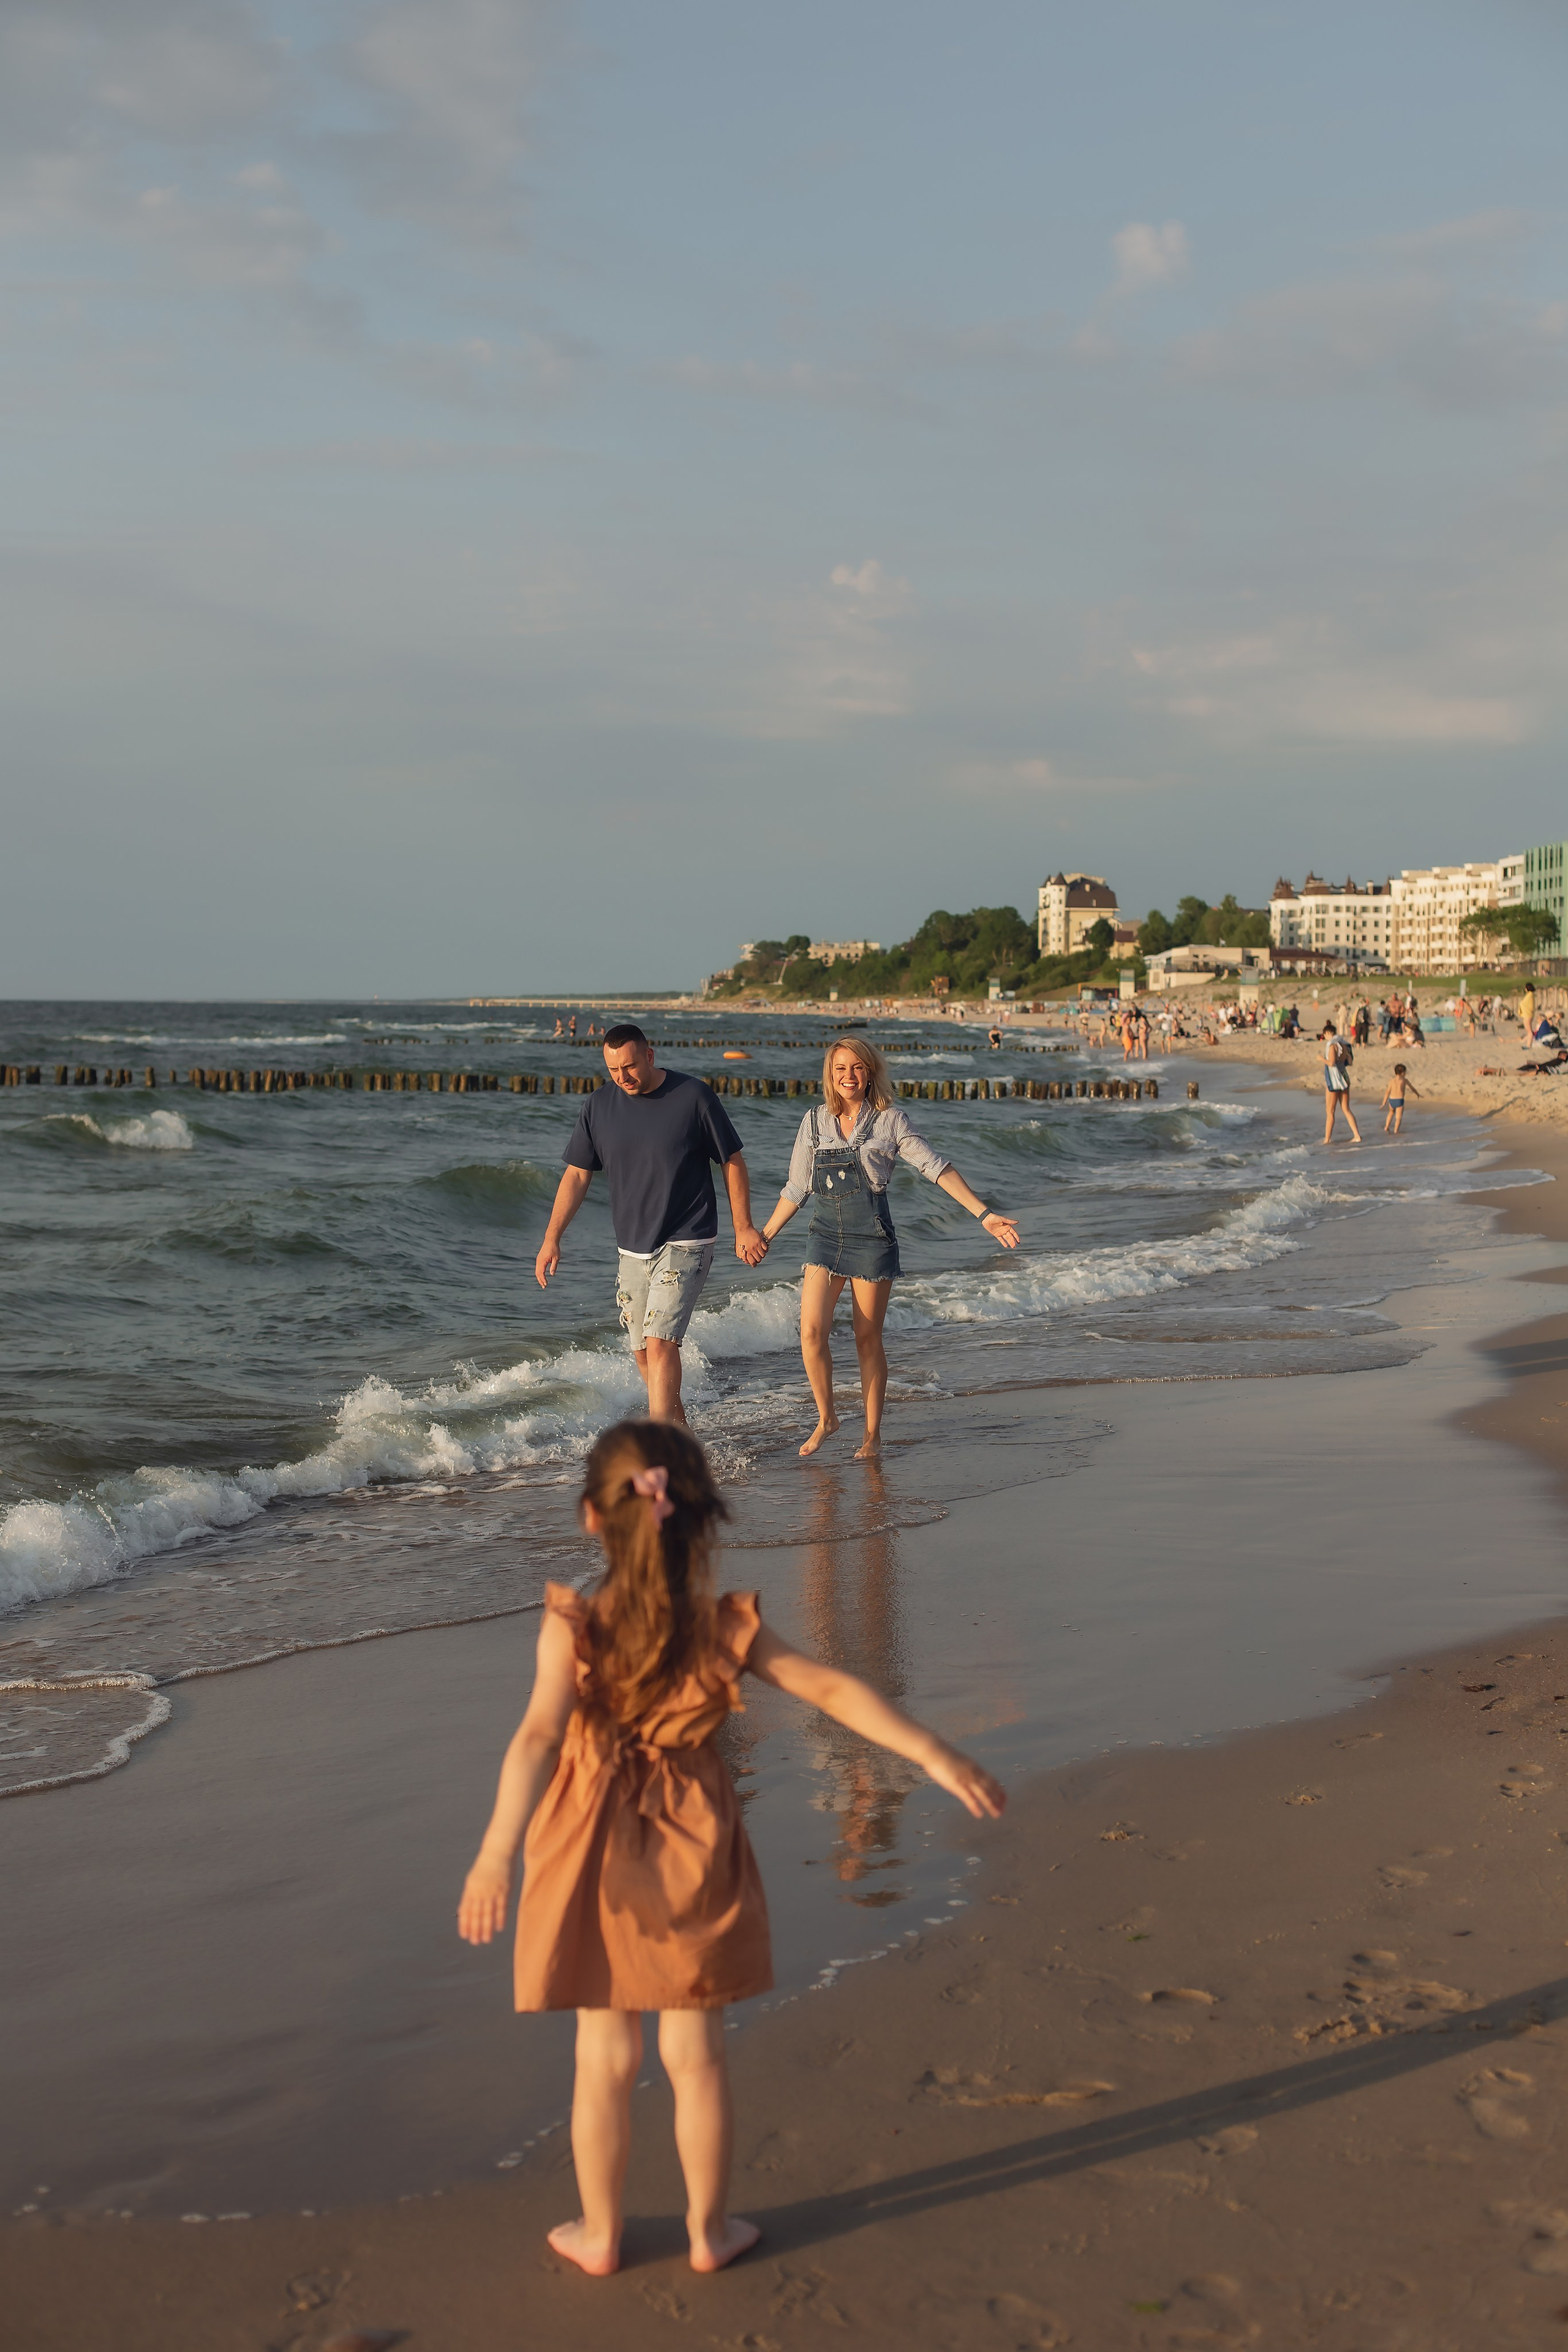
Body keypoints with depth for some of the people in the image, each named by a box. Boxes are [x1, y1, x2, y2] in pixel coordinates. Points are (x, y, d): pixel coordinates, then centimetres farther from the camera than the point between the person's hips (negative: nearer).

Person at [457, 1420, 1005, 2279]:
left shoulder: (572, 1629, -17)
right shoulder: (727, 1628, -12)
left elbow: (539, 1736, -30)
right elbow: (834, 1692, -13)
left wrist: (496, 1852, -39)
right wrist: (938, 1758, -10)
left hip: (599, 1861, -1)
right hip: (693, 1857, 1)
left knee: (605, 2058, 15)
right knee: (695, 2055, 16)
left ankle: (599, 2234, 29)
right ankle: (709, 2228, 29)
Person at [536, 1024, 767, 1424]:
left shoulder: (694, 1096, -9)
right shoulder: (599, 1106, 2)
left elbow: (733, 1161, -1)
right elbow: (577, 1174, 8)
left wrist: (743, 1228, -2)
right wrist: (552, 1237, 0)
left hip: (685, 1245, -5)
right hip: (633, 1250, 5)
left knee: (660, 1343, -17)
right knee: (643, 1353, 10)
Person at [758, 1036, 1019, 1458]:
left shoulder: (890, 1121, -2)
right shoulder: (816, 1121, 6)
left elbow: (936, 1168, -7)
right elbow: (797, 1187, 14)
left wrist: (984, 1214, -15)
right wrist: (765, 1235, 18)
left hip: (872, 1239, -2)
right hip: (824, 1237, 3)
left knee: (868, 1338, 3)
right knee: (811, 1332, -9)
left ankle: (873, 1431, 16)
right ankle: (826, 1418, 12)